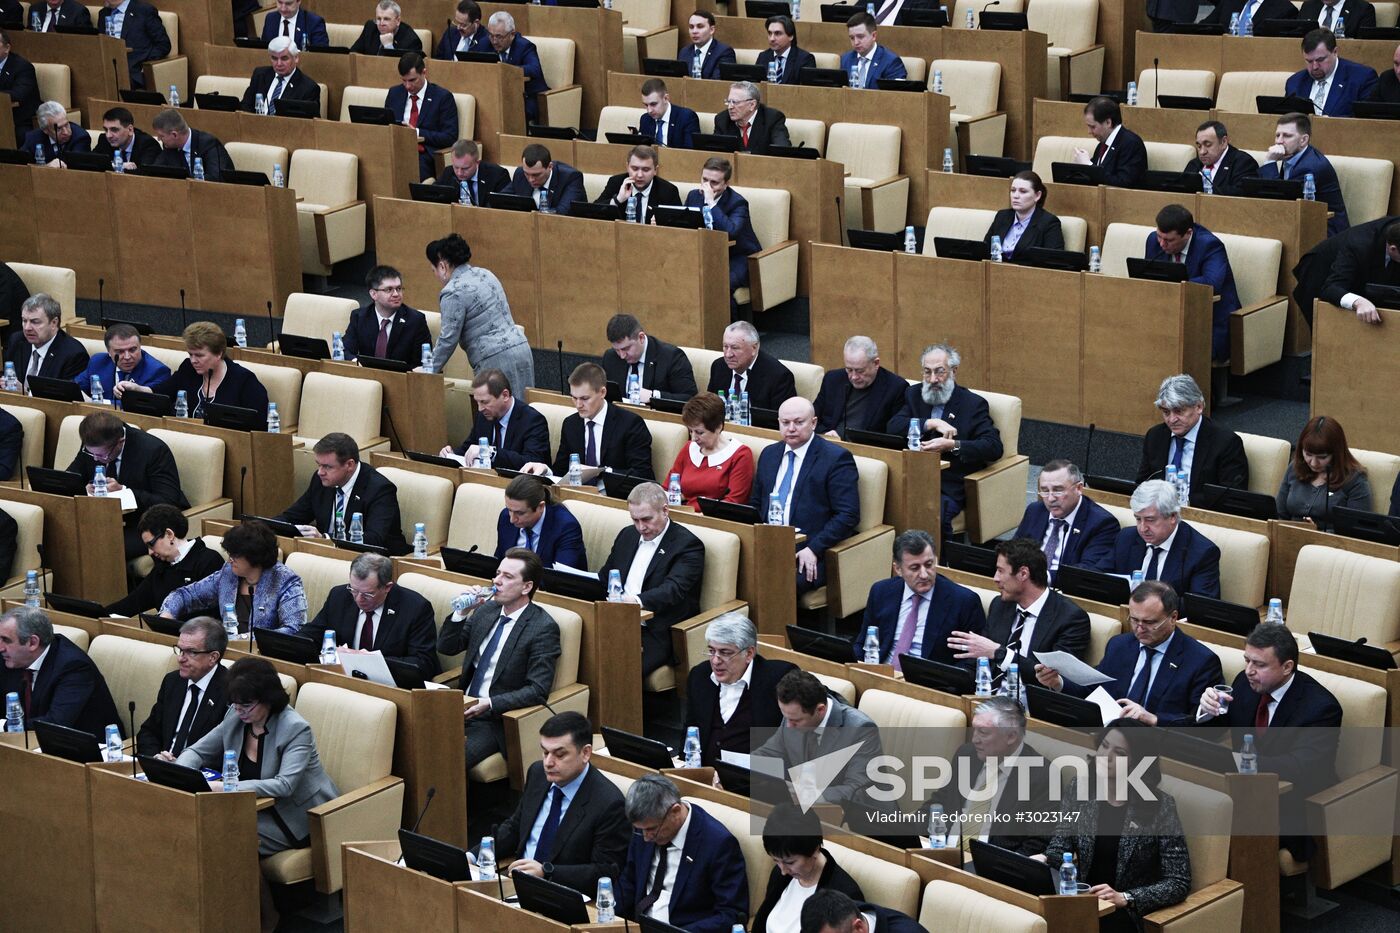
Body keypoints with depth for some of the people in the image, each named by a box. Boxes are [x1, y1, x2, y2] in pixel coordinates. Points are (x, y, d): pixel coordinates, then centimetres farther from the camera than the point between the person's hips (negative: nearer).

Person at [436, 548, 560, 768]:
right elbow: (446, 647, 12)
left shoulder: (543, 628, -9)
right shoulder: (487, 610, 11)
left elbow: (537, 691, -14)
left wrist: (489, 704, -23)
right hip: (463, 709, 6)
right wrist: (462, 613, -5)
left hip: (495, 720, -6)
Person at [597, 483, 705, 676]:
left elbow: (673, 589, -20)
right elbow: (604, 578, 24)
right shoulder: (627, 535, 17)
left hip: (657, 635, -6)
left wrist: (638, 600, -39)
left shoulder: (688, 544, -5)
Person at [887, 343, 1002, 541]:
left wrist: (952, 445, -22)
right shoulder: (914, 394, 17)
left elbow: (994, 447, -7)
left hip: (948, 487, -3)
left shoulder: (973, 404, 5)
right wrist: (931, 423, -13)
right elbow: (893, 426, 0)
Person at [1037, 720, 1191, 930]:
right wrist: (1042, 860, -22)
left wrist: (1125, 898, -23)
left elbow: (1179, 883, -10)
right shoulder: (1082, 792, 4)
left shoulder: (1159, 806, -9)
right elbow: (1060, 849, 2)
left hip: (1129, 913, -4)